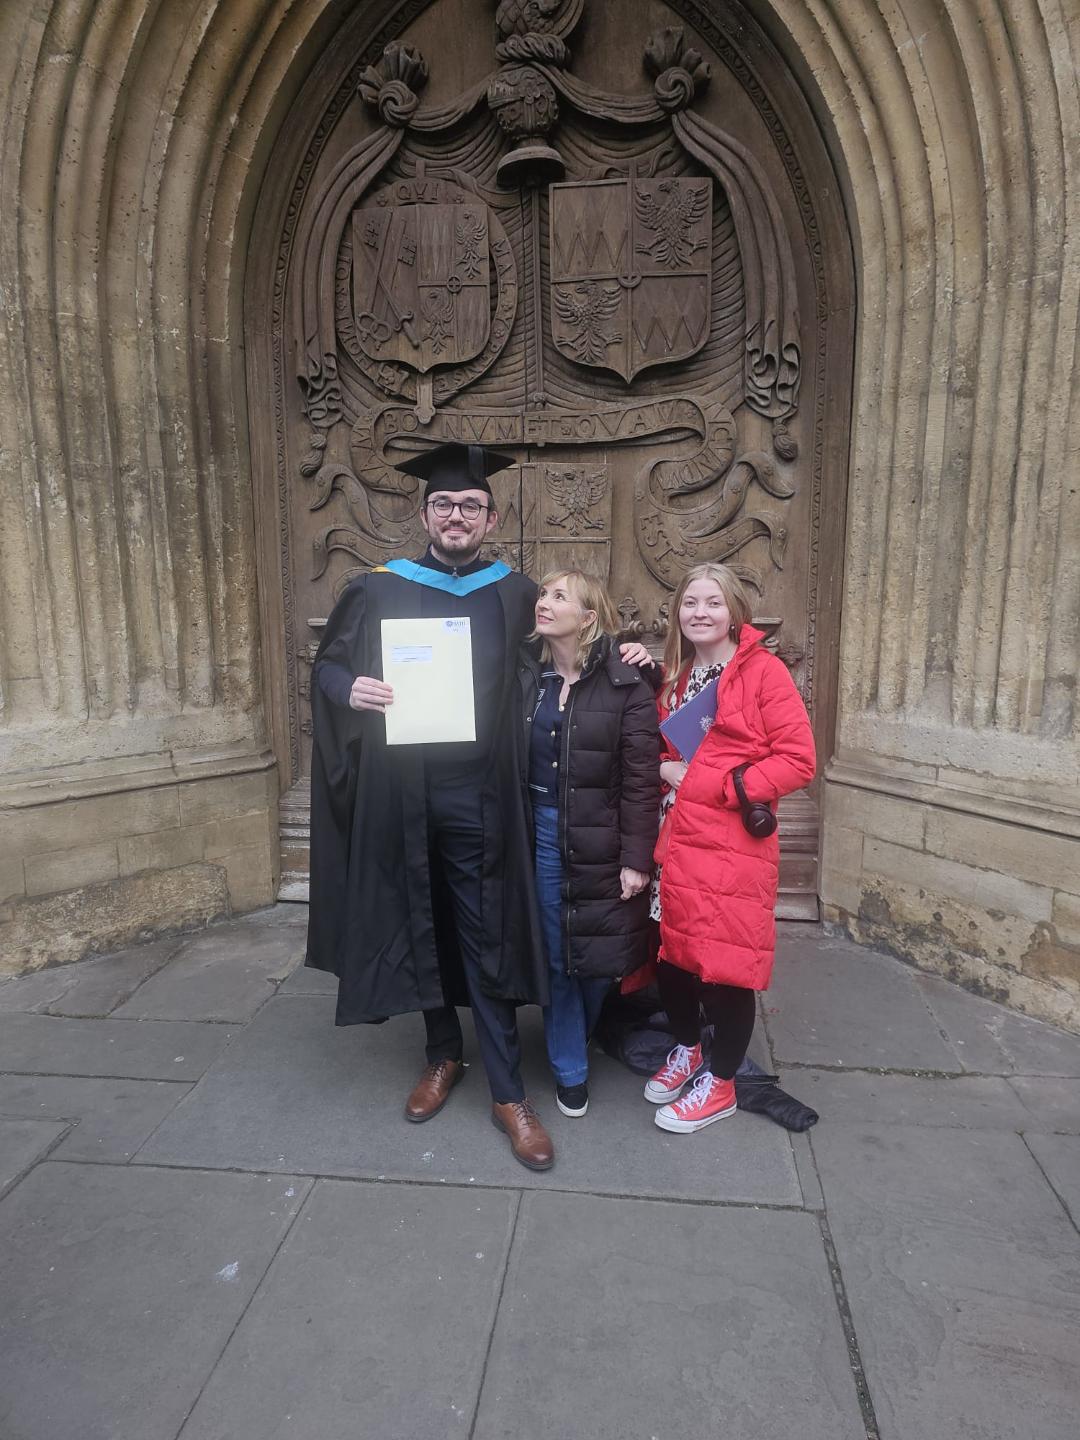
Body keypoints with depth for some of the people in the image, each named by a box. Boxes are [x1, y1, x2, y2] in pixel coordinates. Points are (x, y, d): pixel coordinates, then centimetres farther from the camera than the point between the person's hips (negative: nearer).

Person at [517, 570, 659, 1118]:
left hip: (600, 836, -2)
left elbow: (641, 779, -10)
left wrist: (636, 858, -11)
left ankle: (578, 1038, 42)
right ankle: (570, 1071, 28)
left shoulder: (624, 686, -9)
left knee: (598, 953, 11)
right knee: (555, 954, 10)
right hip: (542, 830, 3)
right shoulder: (525, 674, 2)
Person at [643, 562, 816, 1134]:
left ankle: (719, 1084, 26)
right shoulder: (675, 677, 12)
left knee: (727, 964, 4)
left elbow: (799, 759, -12)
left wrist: (720, 785, -16)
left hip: (733, 846, -6)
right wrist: (665, 769, -1)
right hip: (675, 840, 6)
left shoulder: (764, 672, -8)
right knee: (670, 952, 14)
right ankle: (686, 1051, 40)